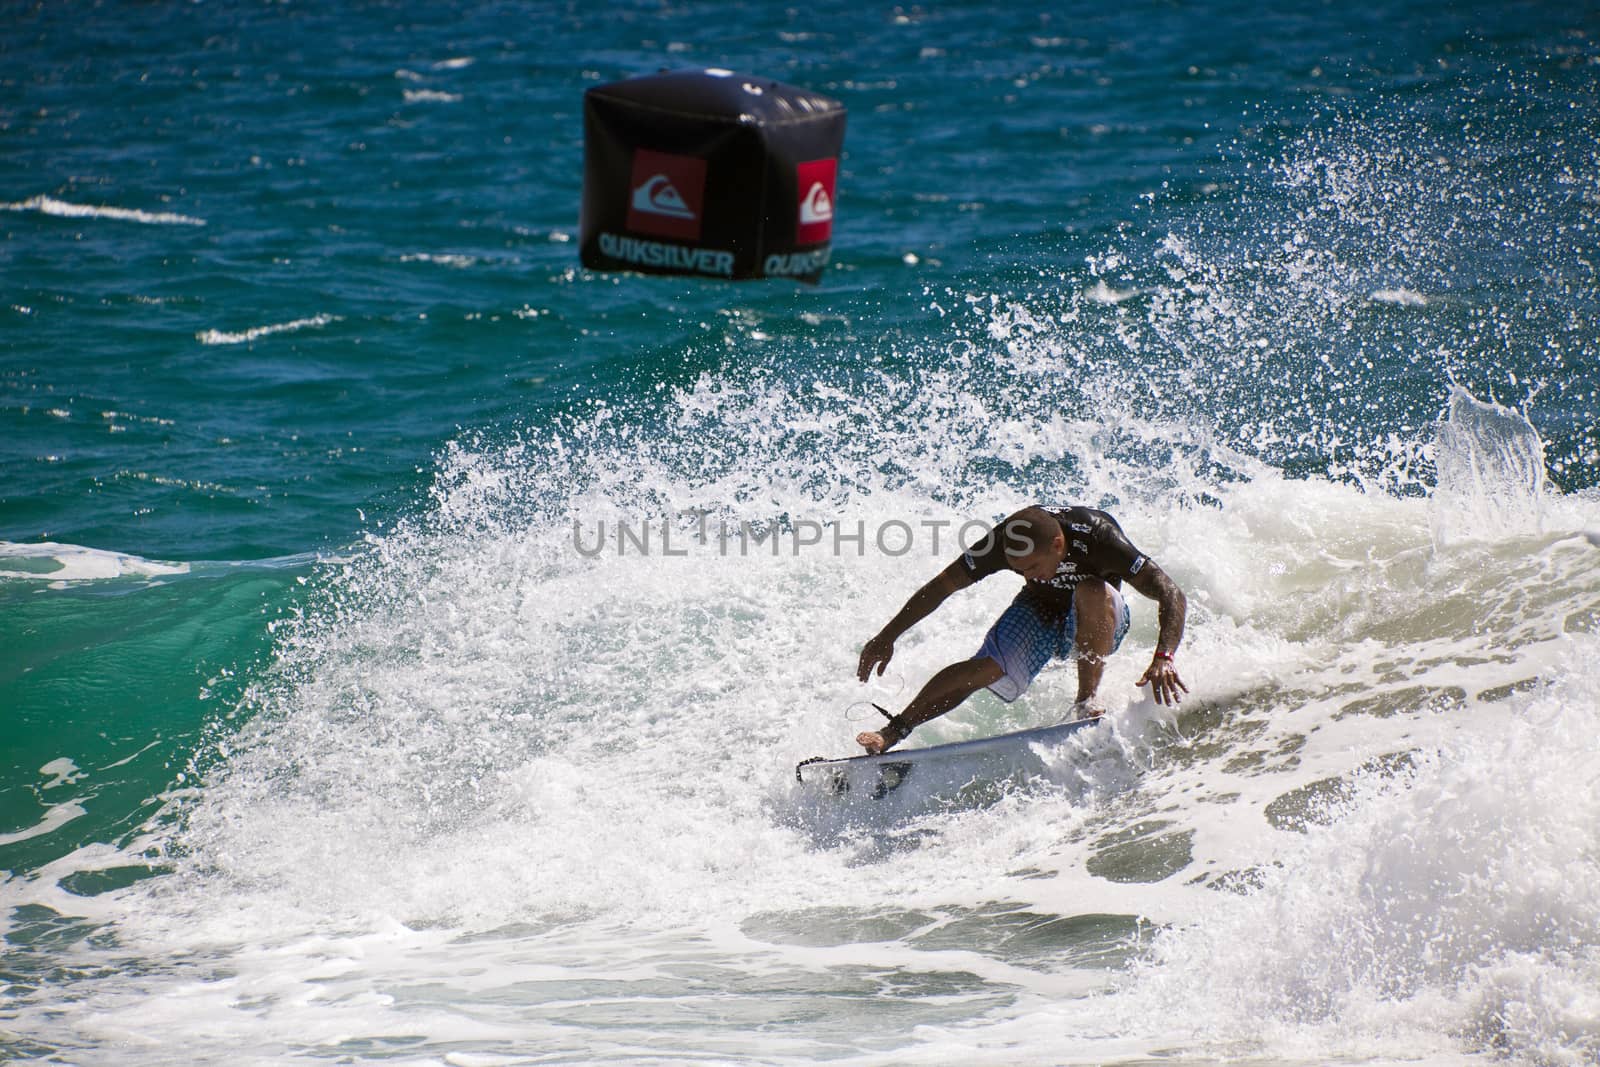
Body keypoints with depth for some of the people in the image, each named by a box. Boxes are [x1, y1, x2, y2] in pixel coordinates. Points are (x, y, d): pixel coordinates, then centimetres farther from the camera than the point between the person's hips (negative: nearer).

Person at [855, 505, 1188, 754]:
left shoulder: (1096, 537, -35)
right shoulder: (1007, 539, -26)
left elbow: (1172, 596, -36)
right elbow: (941, 586, -14)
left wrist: (1163, 657, -51)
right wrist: (887, 637, -14)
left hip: (1097, 623, -2)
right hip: (1040, 610, 2)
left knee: (1093, 592, -36)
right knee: (987, 667, -25)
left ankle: (1086, 702, -28)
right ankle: (892, 733, -20)